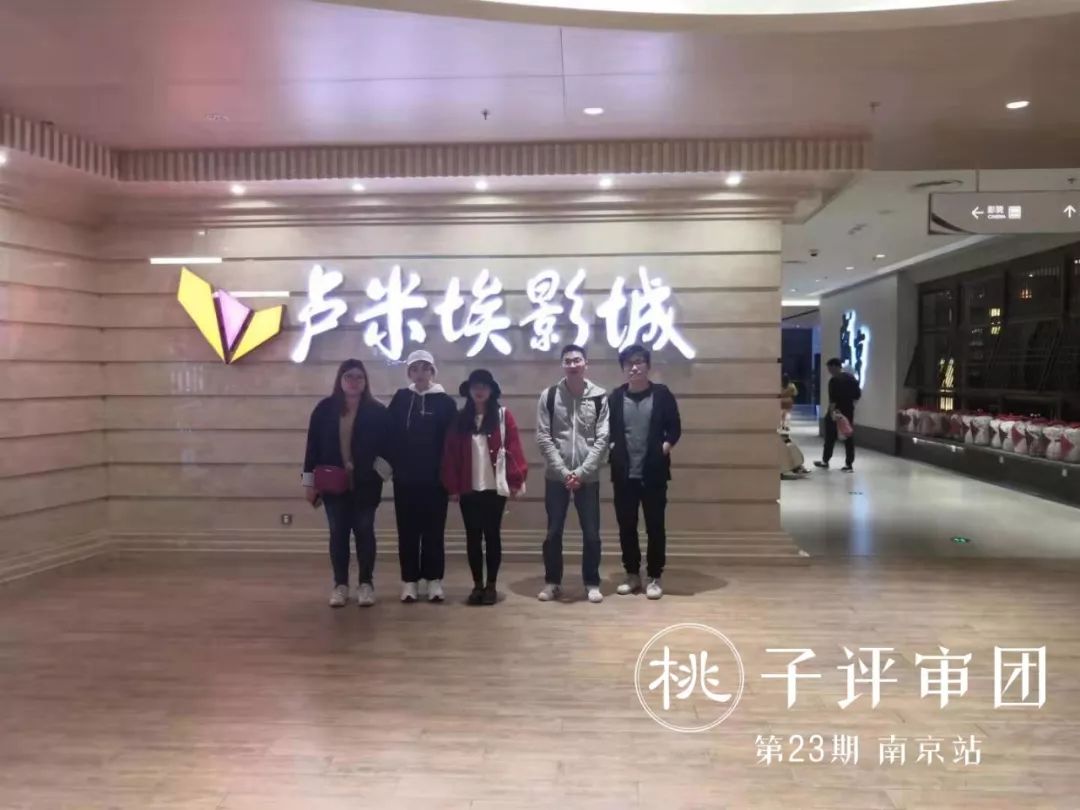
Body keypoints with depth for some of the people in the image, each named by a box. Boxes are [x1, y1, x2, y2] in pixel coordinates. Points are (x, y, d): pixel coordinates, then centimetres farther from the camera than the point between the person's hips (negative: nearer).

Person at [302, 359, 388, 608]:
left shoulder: (377, 411, -2)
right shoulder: (325, 409, 1)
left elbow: (386, 447, 0)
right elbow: (313, 446, 2)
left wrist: (379, 472, -10)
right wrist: (310, 481, 0)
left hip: (366, 484, -1)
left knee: (364, 531, 5)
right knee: (338, 533, 7)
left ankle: (366, 584, 15)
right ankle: (340, 585, 17)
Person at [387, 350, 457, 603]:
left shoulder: (445, 402, 0)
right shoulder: (400, 399, 6)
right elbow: (390, 435, 4)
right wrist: (391, 465, -5)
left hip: (435, 478, -1)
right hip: (405, 478, 2)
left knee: (434, 531, 5)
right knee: (408, 531, 6)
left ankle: (434, 580, 13)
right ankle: (410, 581, 15)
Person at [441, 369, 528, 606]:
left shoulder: (503, 416, 1)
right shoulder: (459, 419, 6)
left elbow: (514, 449, -4)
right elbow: (450, 454, 4)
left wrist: (517, 481, -11)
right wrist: (452, 486, -2)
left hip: (495, 488, -2)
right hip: (469, 488, 2)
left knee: (492, 535, 5)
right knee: (473, 536, 7)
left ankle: (491, 585, 14)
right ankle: (477, 584, 17)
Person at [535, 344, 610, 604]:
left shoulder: (599, 397, -1)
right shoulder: (549, 395, -1)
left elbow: (602, 439, -5)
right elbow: (543, 438, -4)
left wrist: (581, 471, -13)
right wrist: (563, 471, -12)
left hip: (588, 476, 0)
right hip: (556, 476, 0)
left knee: (591, 533, 5)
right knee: (553, 532, 7)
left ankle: (592, 583, 19)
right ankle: (552, 582, 21)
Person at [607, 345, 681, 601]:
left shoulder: (662, 394, -1)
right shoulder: (615, 397, 4)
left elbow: (675, 429, 2)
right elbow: (607, 431, 9)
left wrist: (663, 449, -11)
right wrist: (614, 451, -7)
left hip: (654, 473, -2)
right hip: (624, 474, 2)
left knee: (655, 527, 3)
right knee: (626, 527, 9)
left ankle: (654, 578, 15)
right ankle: (632, 575, 24)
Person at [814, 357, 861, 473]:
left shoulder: (834, 380, -14)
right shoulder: (851, 378, 9)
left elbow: (833, 399, -21)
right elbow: (857, 395, 13)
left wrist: (832, 411, -21)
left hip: (836, 412, -6)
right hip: (849, 412, 6)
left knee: (830, 438, 7)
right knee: (849, 438, 5)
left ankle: (825, 461, 17)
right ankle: (849, 464, 4)